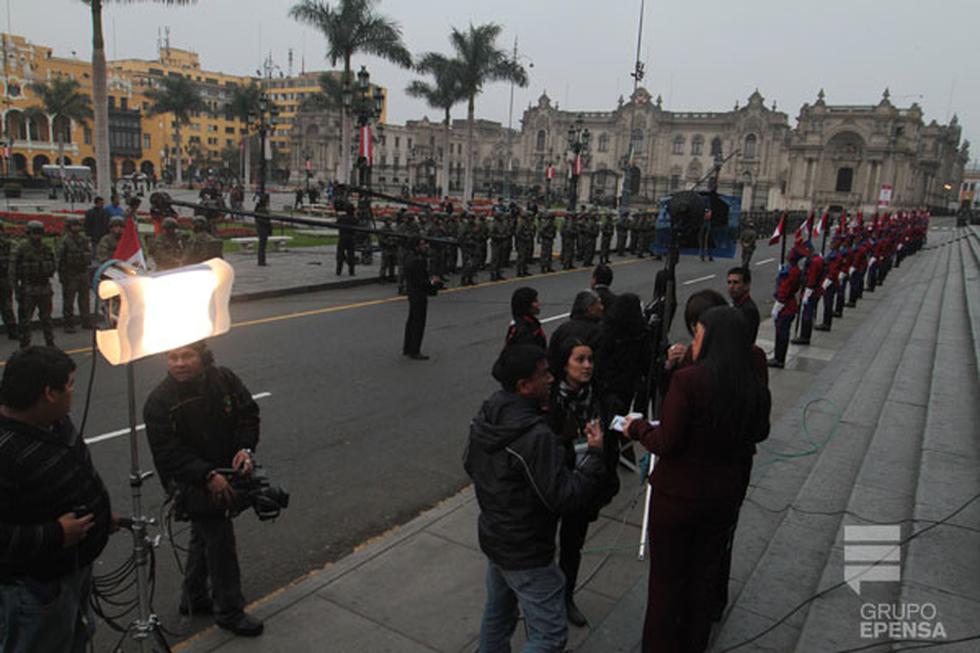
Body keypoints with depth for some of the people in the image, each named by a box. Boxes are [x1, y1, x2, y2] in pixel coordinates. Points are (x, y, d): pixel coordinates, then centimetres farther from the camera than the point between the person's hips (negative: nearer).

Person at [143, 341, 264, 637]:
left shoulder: (225, 380, -7)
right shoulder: (159, 402, -19)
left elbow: (248, 413, 0)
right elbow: (168, 453, -23)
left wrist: (245, 448, -18)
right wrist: (208, 476, -33)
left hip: (226, 472, 5)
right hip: (190, 482, -5)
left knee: (205, 535, 21)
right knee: (220, 538, -5)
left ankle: (193, 599, 42)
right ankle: (229, 611, 12)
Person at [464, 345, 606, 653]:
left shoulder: (485, 417, -4)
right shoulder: (535, 436, -32)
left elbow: (470, 464, 11)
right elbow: (564, 498, -27)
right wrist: (595, 454, -19)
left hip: (493, 537, 9)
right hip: (526, 554, -9)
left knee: (497, 615, 26)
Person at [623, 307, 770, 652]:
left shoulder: (687, 379, -22)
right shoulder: (756, 386, -6)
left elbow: (666, 443, -21)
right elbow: (759, 433, 11)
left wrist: (637, 428, -3)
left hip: (678, 494, -5)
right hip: (727, 495, 5)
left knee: (666, 578, 13)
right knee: (705, 573, 22)